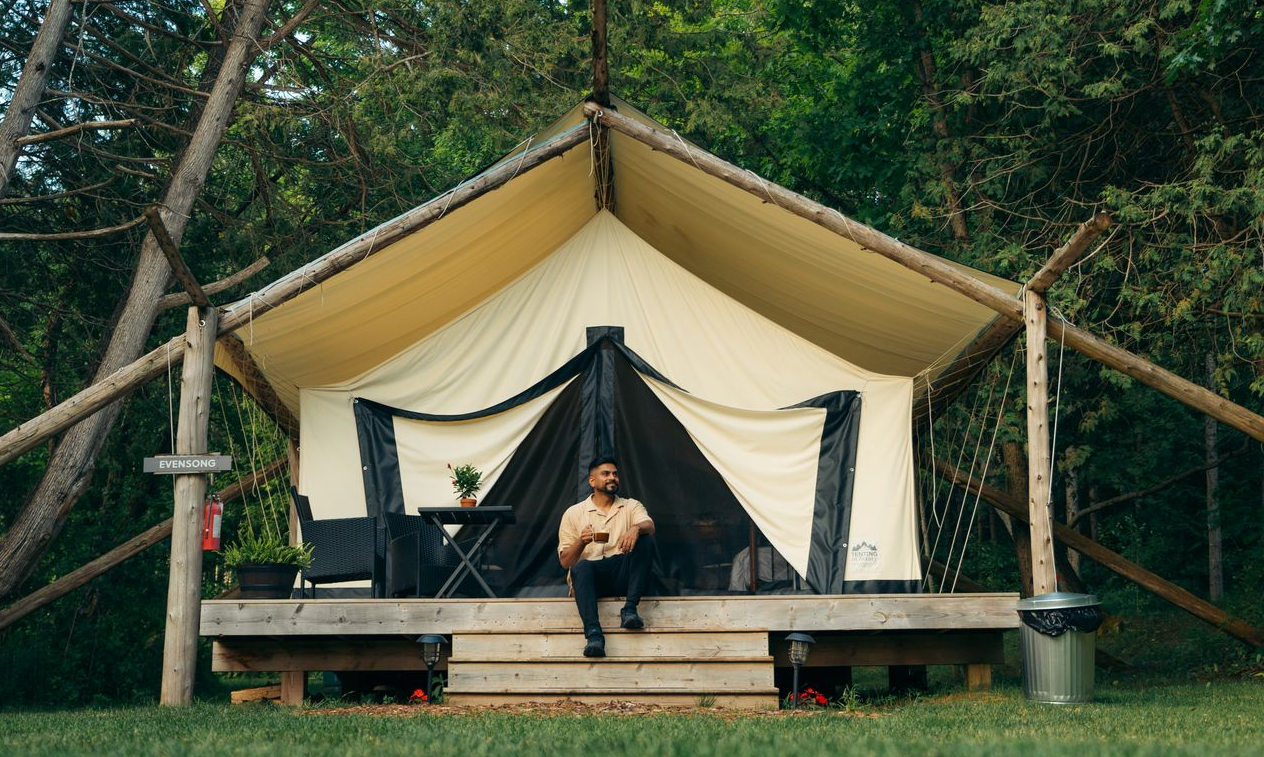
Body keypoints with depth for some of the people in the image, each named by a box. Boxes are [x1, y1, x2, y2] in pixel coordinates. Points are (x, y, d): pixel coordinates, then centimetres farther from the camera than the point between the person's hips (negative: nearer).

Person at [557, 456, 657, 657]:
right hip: (591, 579, -1)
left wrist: (636, 528, -34)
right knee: (581, 567, -36)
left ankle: (629, 610, -32)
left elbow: (649, 526, -9)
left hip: (622, 576, 1)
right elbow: (565, 562, 7)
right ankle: (593, 634, -54)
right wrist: (581, 542, -15)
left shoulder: (631, 506, 15)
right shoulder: (574, 513, 13)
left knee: (645, 540, -25)